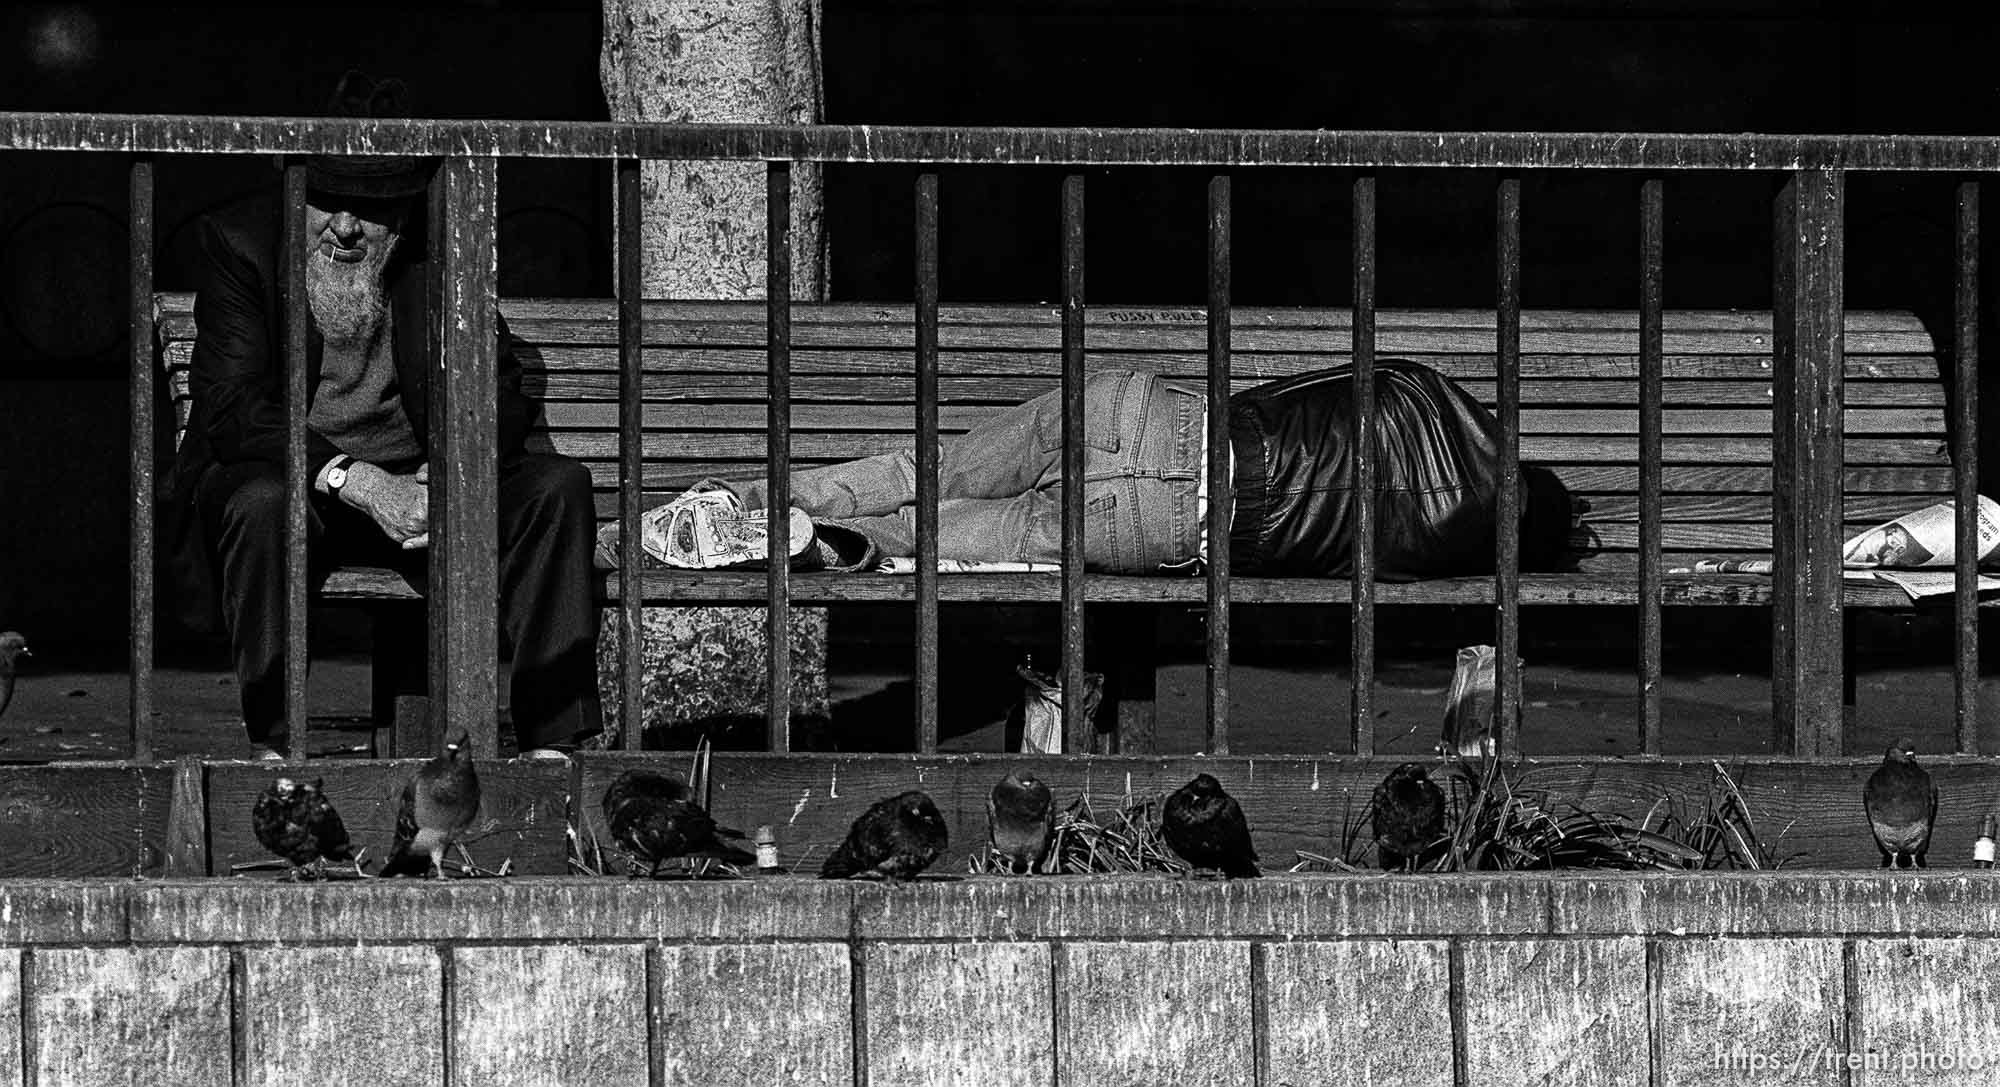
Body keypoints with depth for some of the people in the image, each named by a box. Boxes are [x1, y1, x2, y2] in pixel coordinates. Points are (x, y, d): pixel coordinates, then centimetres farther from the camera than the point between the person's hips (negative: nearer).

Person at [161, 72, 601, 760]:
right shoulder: (240, 245, -7)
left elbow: (501, 398, 2)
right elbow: (231, 410, -16)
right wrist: (355, 482, -29)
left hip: (414, 484, 3)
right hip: (291, 477, -3)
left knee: (557, 485, -18)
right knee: (262, 505, -37)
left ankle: (551, 742, -21)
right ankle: (272, 745, -31)